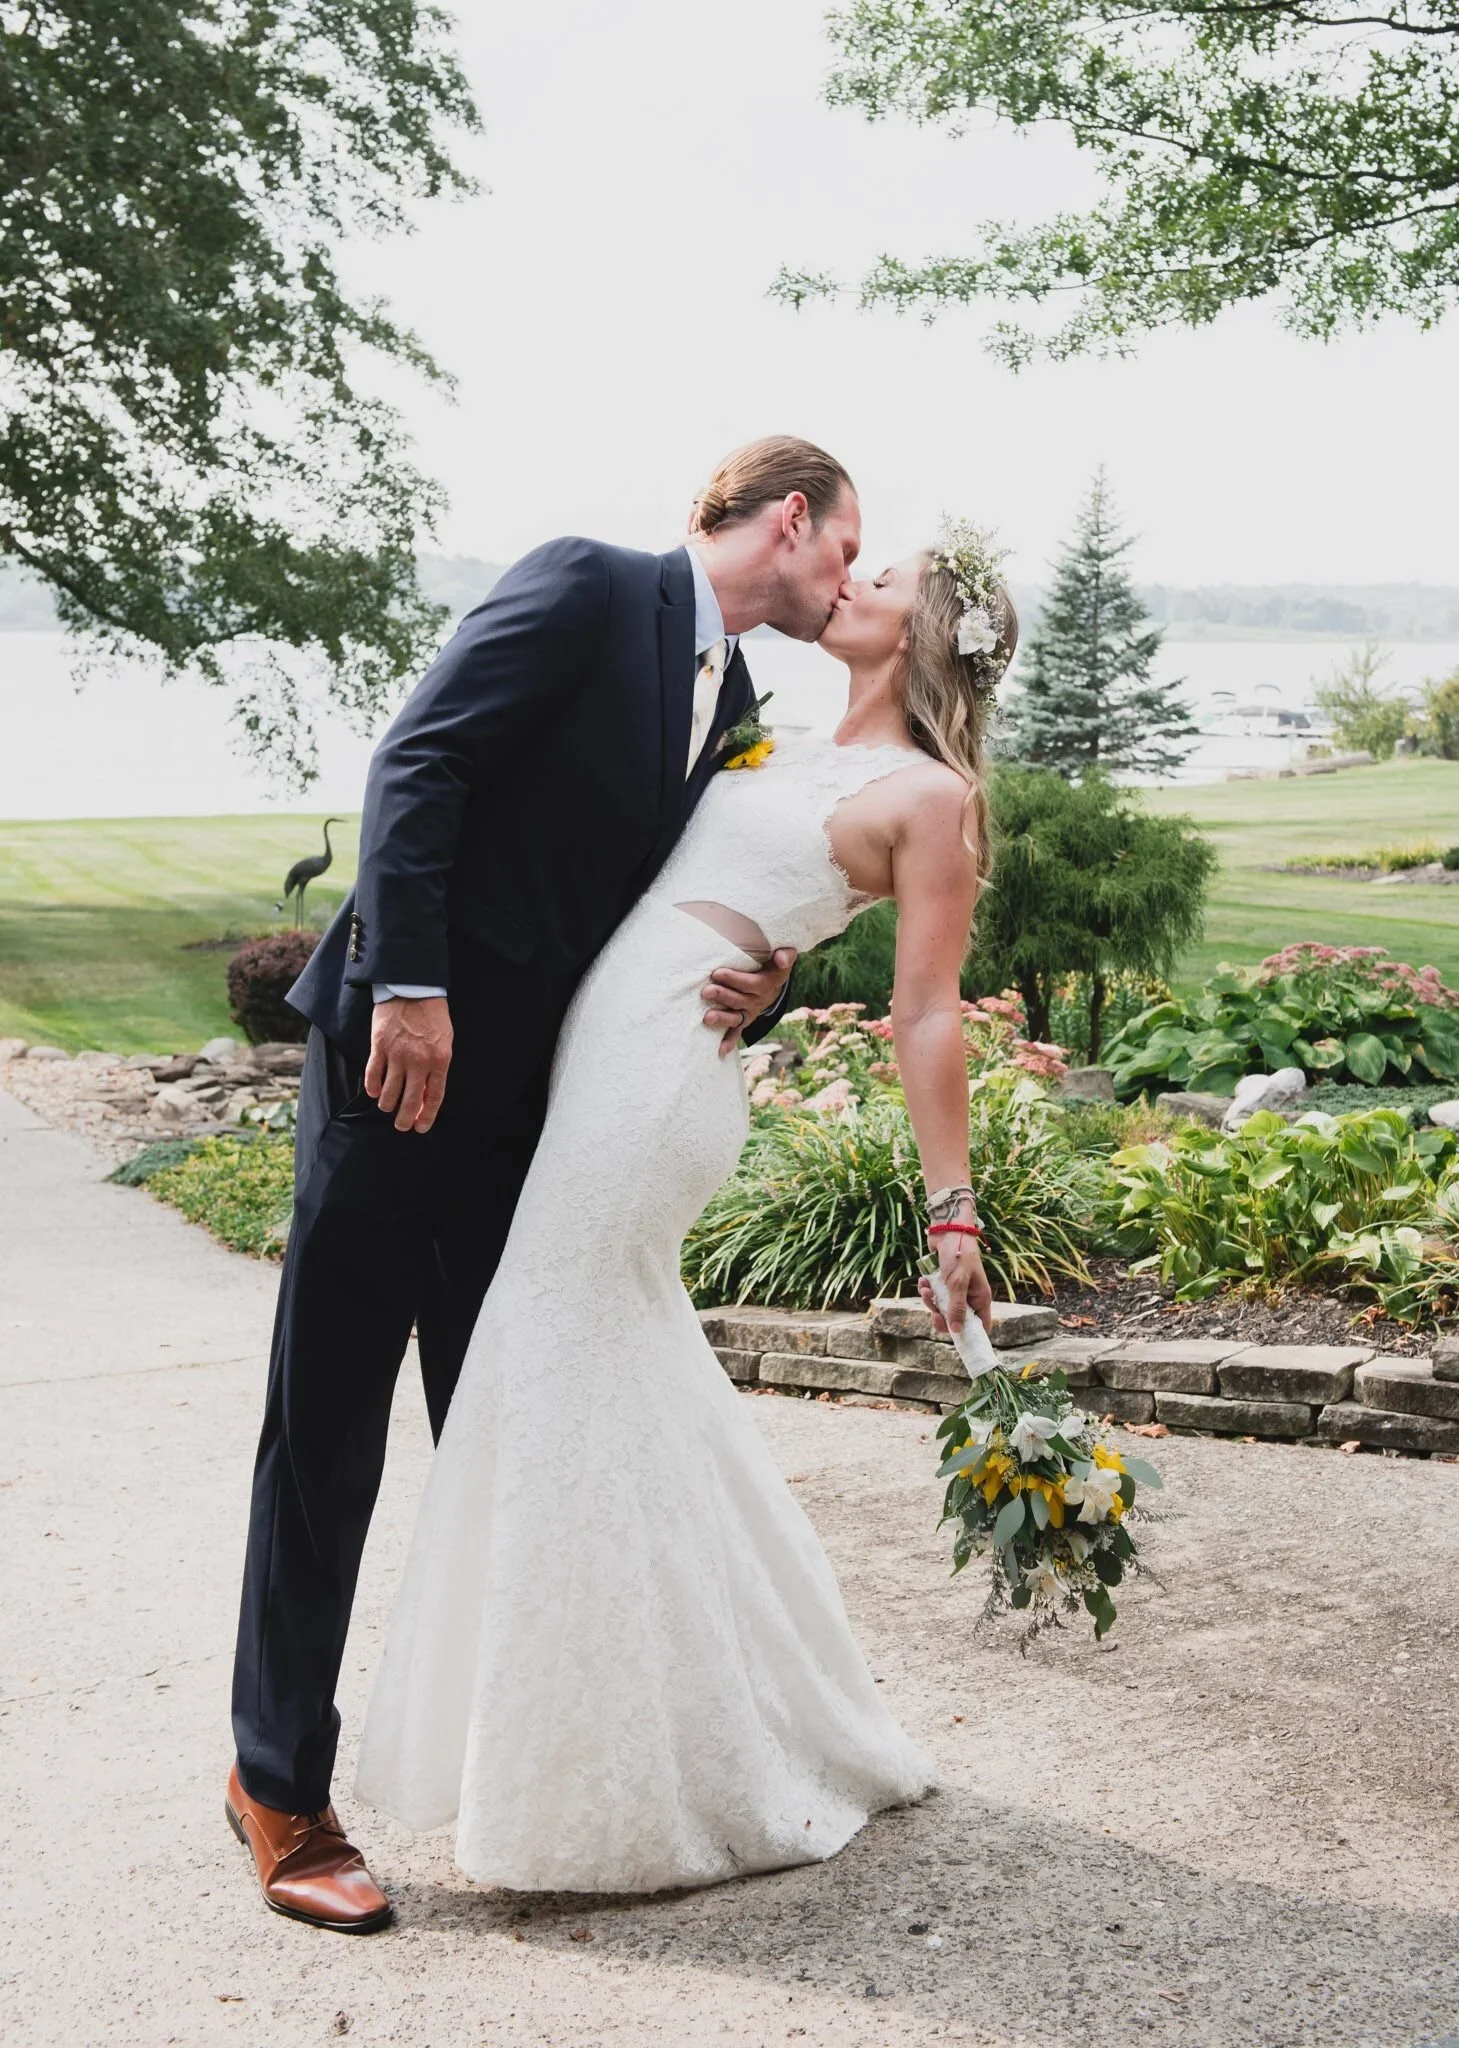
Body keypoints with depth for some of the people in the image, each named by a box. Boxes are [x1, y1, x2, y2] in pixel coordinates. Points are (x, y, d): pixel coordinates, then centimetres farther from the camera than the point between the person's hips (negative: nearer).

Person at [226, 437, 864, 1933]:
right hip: (404, 1046, -8)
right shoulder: (587, 588, -7)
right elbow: (419, 762, -15)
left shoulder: (731, 694, 16)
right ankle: (277, 1780, 10)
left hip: (533, 1080, 8)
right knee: (328, 1422, 0)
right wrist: (410, 989, -23)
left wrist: (756, 992, -5)